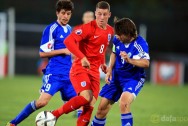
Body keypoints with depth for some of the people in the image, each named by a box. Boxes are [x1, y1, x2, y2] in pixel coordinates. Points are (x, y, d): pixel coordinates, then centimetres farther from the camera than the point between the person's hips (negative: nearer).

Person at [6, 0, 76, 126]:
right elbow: (42, 53, -11)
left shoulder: (69, 29, 14)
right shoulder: (51, 29, -8)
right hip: (54, 73, -7)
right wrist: (63, 51, -13)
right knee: (42, 101, -19)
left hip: (68, 74, 7)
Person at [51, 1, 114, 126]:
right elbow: (68, 41, -24)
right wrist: (82, 57, -33)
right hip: (80, 68, -7)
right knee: (85, 97, -28)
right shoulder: (89, 28, -14)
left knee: (90, 106, -2)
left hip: (94, 71, 7)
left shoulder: (110, 31, 10)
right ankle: (54, 115, -13)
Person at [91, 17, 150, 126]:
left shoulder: (140, 44, -23)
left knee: (124, 103, -33)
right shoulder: (117, 39, -6)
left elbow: (146, 63, -33)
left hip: (133, 78, -6)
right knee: (102, 108, 7)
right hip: (117, 76, 6)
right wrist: (110, 70, 4)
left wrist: (129, 60, -46)